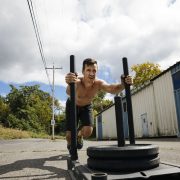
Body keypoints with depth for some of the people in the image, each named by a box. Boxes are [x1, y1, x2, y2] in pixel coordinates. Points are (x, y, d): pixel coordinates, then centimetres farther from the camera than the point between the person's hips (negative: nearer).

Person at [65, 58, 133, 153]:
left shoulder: (99, 83, -31)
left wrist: (123, 84, -69)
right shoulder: (77, 82, -40)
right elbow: (69, 92, -64)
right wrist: (70, 84, -87)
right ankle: (70, 143, 34)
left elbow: (113, 89, -48)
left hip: (86, 106, 2)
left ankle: (79, 135, 26)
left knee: (88, 132, -14)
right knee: (69, 135, -7)